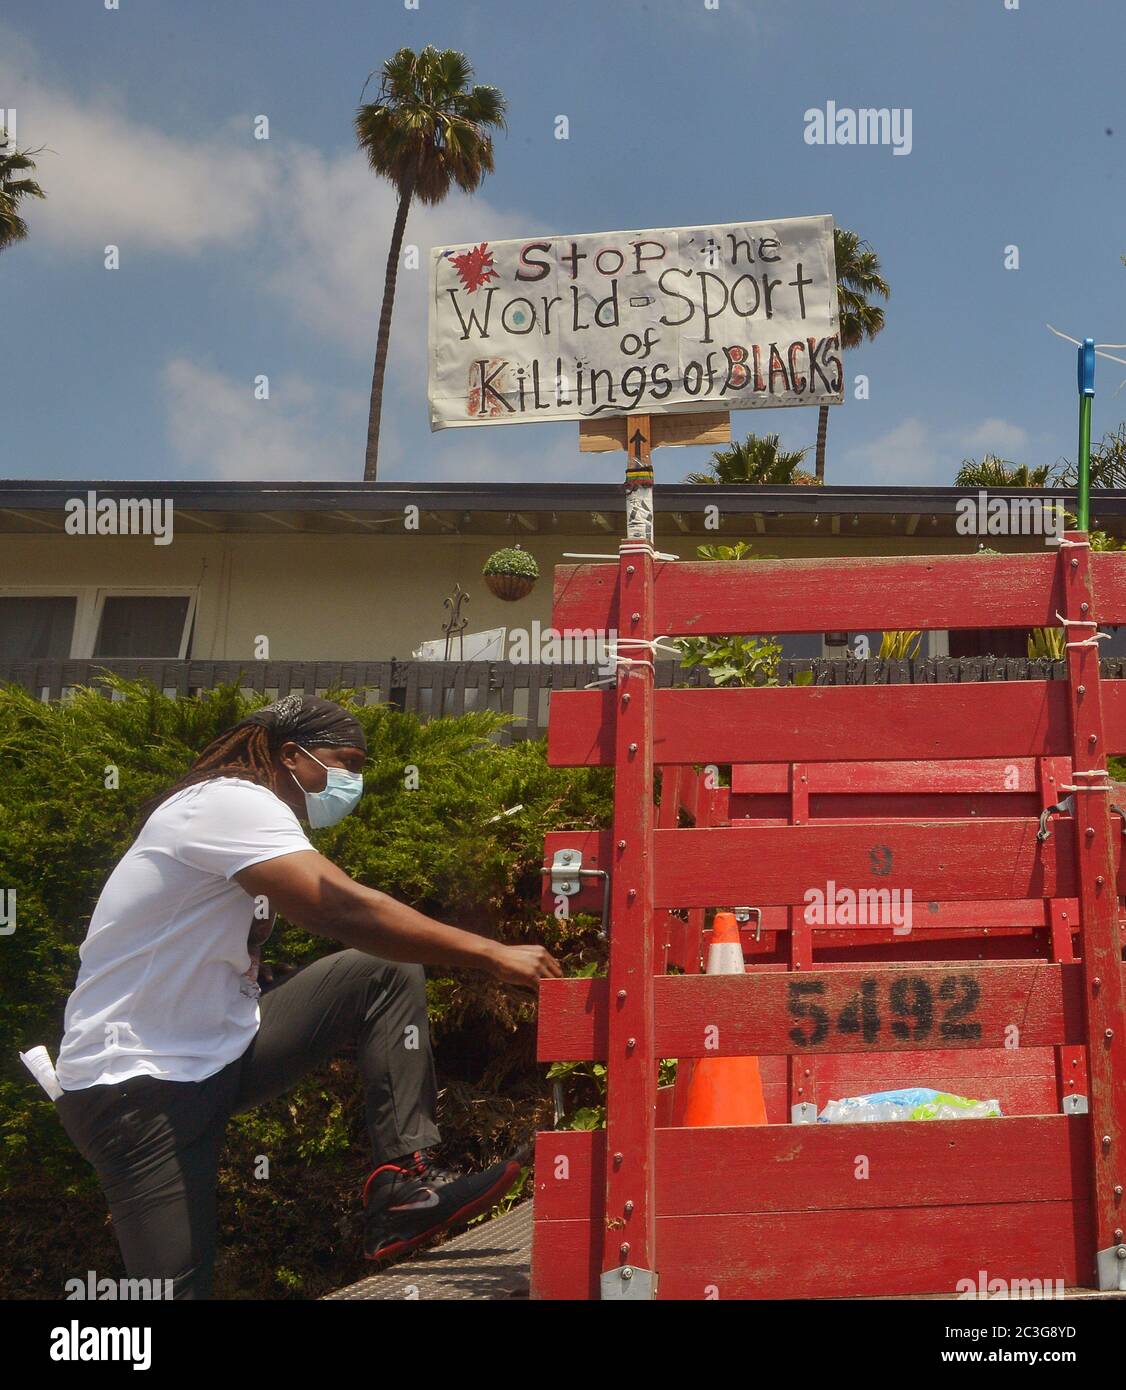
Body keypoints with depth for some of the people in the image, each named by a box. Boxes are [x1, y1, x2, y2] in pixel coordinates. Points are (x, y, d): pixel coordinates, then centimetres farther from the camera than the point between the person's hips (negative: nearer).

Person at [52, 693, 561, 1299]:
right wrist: (492, 954, -27)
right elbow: (342, 908, -30)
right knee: (175, 1286, -14)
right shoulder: (230, 801, -17)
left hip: (217, 1050, 9)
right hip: (136, 1084, -9)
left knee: (386, 972, -3)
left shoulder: (242, 814, 15)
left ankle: (403, 1186, -10)